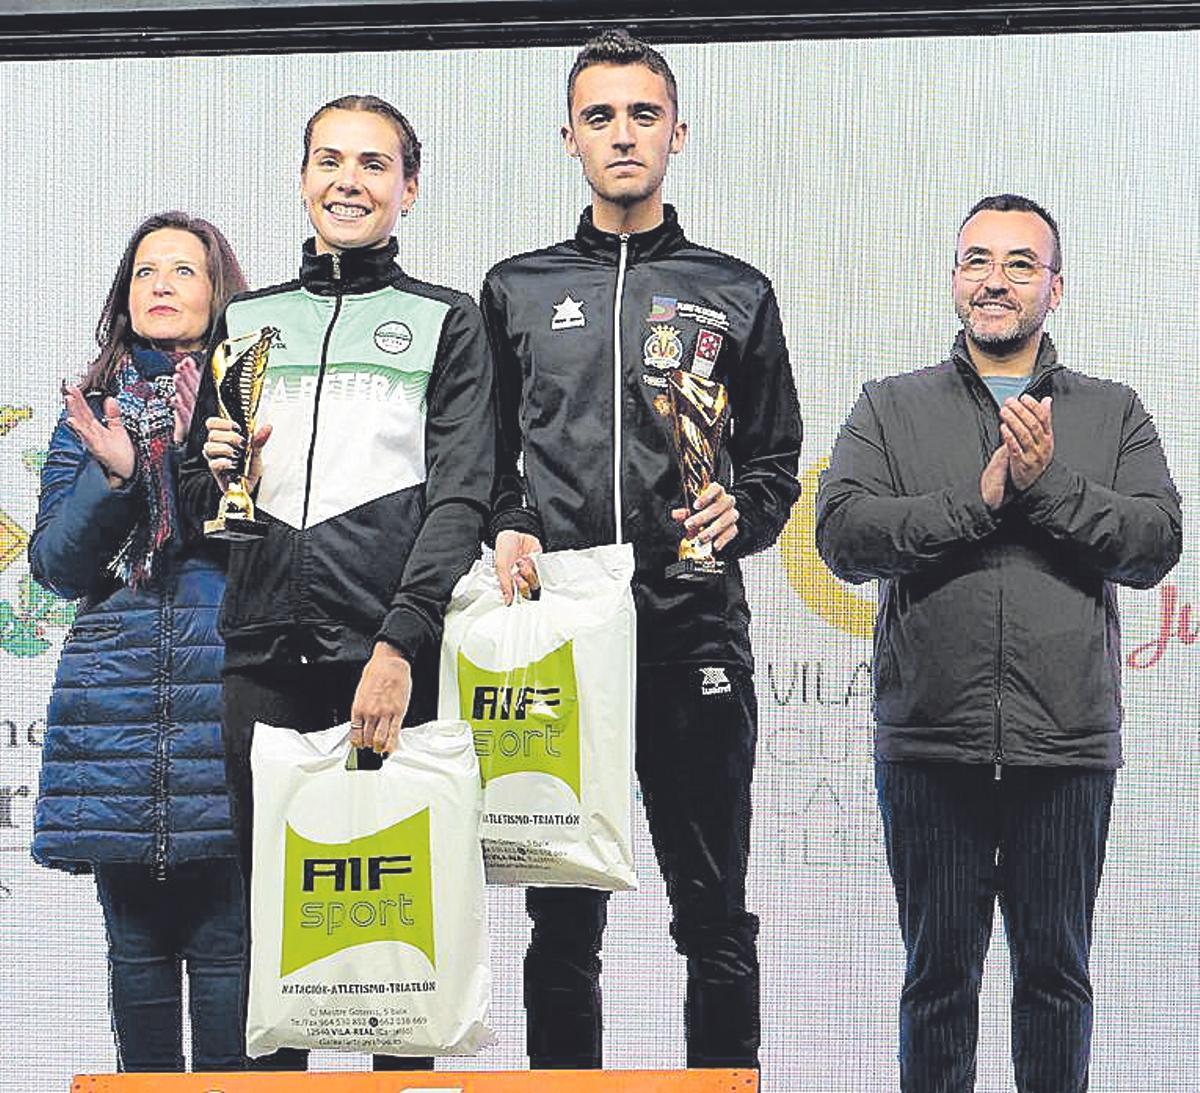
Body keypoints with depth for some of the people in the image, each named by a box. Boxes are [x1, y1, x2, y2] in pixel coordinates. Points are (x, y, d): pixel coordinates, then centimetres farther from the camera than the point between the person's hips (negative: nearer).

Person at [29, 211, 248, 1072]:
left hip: (227, 688, -2)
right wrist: (111, 475, -7)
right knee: (137, 944, 7)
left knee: (226, 944, -3)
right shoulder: (92, 413, 15)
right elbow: (56, 565, 8)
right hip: (116, 698, 3)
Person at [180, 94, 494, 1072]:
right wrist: (216, 476, -1)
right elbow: (198, 505, 23)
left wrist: (402, 643, -16)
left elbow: (460, 497, -4)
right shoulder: (245, 322, 18)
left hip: (395, 660, -3)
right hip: (263, 663, 3)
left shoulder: (448, 323, 8)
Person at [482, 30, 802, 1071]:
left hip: (696, 631, -1)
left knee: (715, 917, 4)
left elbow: (778, 464, 13)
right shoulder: (517, 290, 14)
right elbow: (484, 456, 16)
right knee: (562, 918, 7)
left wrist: (739, 514, -8)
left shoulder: (736, 293, 11)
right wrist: (508, 529, -4)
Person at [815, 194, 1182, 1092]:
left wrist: (1049, 483, -15)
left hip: (1068, 748, 1)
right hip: (929, 746, 0)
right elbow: (843, 534, -6)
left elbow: (1156, 543, -3)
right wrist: (978, 500, -14)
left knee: (1057, 972, 11)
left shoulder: (1113, 412, 11)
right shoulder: (892, 409, 9)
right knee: (938, 973, 10)